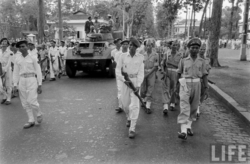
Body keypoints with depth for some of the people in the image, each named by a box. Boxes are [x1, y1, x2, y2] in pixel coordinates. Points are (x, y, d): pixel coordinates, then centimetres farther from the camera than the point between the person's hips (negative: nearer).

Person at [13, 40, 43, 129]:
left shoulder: (33, 58, -2)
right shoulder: (17, 59, 7)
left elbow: (38, 71, -1)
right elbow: (16, 72, 11)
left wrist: (40, 84, -3)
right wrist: (15, 84, 6)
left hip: (31, 80, -4)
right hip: (22, 81, 4)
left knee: (32, 101, -11)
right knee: (25, 103, 6)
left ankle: (39, 115, 18)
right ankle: (31, 121, 17)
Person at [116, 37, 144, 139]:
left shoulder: (140, 57, -3)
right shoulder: (123, 57, 0)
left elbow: (141, 72, -5)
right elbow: (118, 70, 3)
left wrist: (138, 86, -14)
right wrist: (124, 80, -11)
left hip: (136, 81, -2)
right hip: (126, 81, 2)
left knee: (134, 105, -9)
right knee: (125, 103, 12)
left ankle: (132, 129, -2)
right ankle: (129, 118, 44)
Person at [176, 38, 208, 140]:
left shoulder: (202, 62, 6)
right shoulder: (183, 61, 4)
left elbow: (204, 76, 4)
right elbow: (179, 73, 13)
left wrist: (206, 88, -4)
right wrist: (177, 85, 17)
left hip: (196, 85, 2)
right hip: (185, 85, -2)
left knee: (193, 108, 11)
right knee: (184, 108, -11)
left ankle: (188, 126, 30)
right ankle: (183, 131, -16)